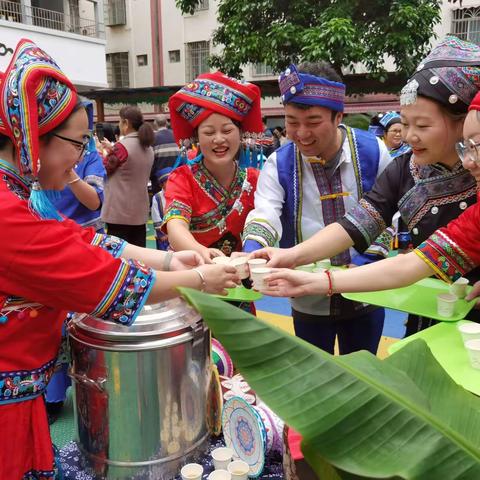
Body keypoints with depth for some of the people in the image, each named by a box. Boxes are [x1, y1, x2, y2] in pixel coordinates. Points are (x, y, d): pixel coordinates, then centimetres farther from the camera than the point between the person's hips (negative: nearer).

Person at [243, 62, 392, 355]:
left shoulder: (373, 152, -10)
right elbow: (265, 216, -24)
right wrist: (251, 255, -45)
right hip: (310, 301, 0)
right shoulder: (279, 165, -11)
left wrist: (369, 260, -15)